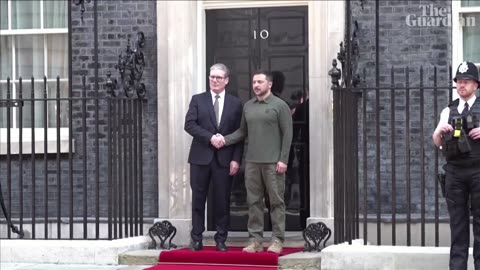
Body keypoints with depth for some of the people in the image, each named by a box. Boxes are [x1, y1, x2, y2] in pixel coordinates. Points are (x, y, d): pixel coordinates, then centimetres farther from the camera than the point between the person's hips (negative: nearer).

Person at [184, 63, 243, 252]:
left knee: (222, 200, 2)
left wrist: (236, 159, -5)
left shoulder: (235, 103, 7)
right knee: (198, 199, 3)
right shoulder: (198, 100, 7)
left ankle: (221, 240, 9)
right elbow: (189, 124, -4)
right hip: (201, 157, 0)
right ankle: (196, 239, 8)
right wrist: (210, 137, -15)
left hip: (224, 159, 0)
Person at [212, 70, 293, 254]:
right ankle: (255, 240, 8)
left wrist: (283, 159, -10)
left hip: (273, 162, -4)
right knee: (254, 201, 4)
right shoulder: (248, 106, 13)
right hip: (252, 162, 5)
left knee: (276, 201, -1)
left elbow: (287, 134, -4)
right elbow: (242, 132, 16)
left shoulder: (279, 105, -1)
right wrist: (225, 140, -1)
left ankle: (277, 240, 3)